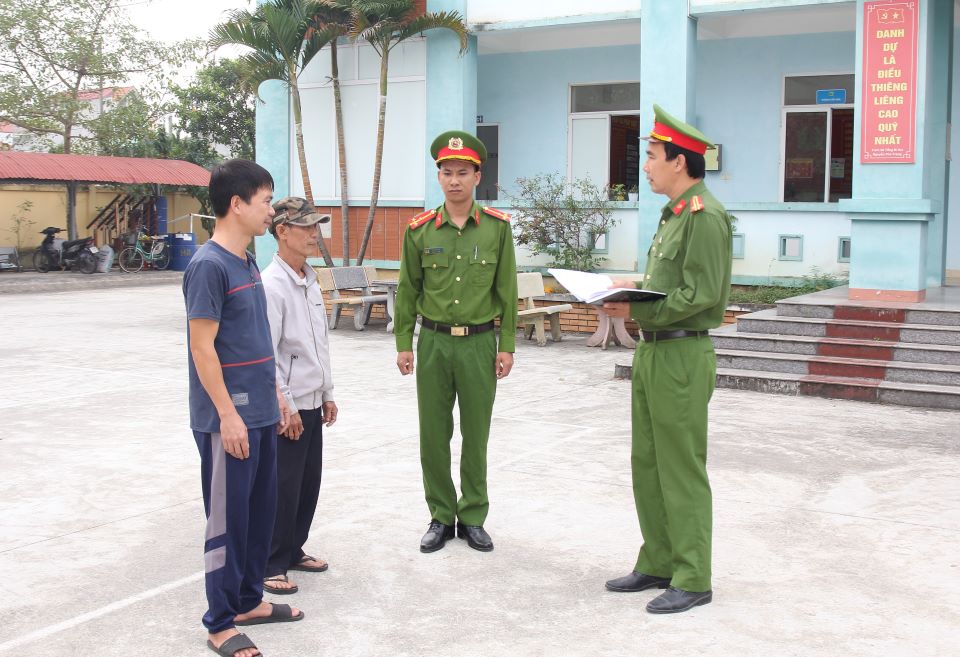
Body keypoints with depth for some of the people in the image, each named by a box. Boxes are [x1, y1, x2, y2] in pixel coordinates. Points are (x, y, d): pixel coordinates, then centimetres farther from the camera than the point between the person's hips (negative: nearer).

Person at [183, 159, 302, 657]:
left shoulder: (246, 262, 11)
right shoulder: (208, 265, -16)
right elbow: (203, 347, -18)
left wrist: (275, 396, 18)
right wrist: (228, 415, -19)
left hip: (259, 414, 9)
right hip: (229, 419, -9)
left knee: (261, 509, 16)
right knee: (227, 516, 1)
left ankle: (248, 600, 30)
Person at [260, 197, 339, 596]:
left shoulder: (310, 282, 10)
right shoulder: (272, 286, -18)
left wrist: (327, 394, 18)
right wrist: (286, 408, -17)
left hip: (311, 404, 8)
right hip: (286, 408, -8)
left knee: (309, 483, 15)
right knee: (282, 488, -1)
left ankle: (294, 550, 30)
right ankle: (271, 565, 12)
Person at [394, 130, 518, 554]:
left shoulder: (497, 227, -1)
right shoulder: (420, 229, 0)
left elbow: (506, 290, 1)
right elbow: (408, 290, 6)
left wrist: (507, 346, -2)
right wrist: (403, 343, 3)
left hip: (480, 344, -1)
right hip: (434, 342, 1)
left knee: (475, 436, 8)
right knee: (433, 435, 6)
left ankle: (473, 518, 21)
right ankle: (441, 517, 20)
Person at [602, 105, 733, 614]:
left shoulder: (706, 215, -15)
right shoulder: (673, 213, 16)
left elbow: (701, 293, -21)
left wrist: (637, 311, -21)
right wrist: (634, 287, 8)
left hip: (682, 356, -10)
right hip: (652, 350, 10)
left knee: (682, 471, -3)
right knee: (647, 465, 15)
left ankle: (692, 581, 7)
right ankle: (658, 565, 26)